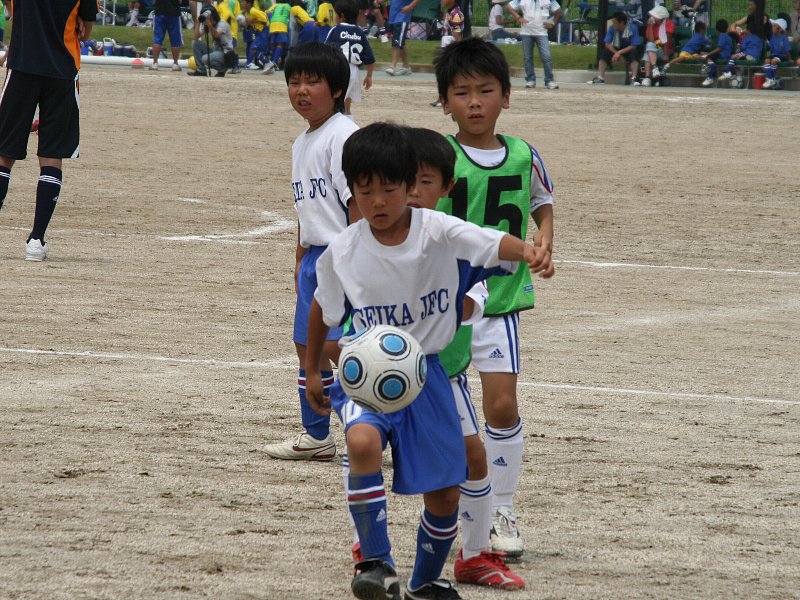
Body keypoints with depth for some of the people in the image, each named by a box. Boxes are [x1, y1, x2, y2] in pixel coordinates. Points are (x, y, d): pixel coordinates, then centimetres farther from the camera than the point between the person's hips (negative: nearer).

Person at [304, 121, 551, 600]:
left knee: (445, 493, 6)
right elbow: (324, 309, 8)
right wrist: (312, 371, 17)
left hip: (426, 373, 1)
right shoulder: (343, 253, -10)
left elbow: (495, 243, -28)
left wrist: (527, 251, -50)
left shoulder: (438, 232, -14)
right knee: (363, 441, -33)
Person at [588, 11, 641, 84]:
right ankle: (600, 77, -22)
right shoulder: (612, 28, -9)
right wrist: (616, 53, -25)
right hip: (617, 50, 4)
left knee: (634, 53, -36)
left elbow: (634, 46, -22)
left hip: (629, 50, -4)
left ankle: (634, 78, -42)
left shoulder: (632, 28, -20)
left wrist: (619, 52, -29)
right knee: (604, 53, -21)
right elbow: (607, 44, -9)